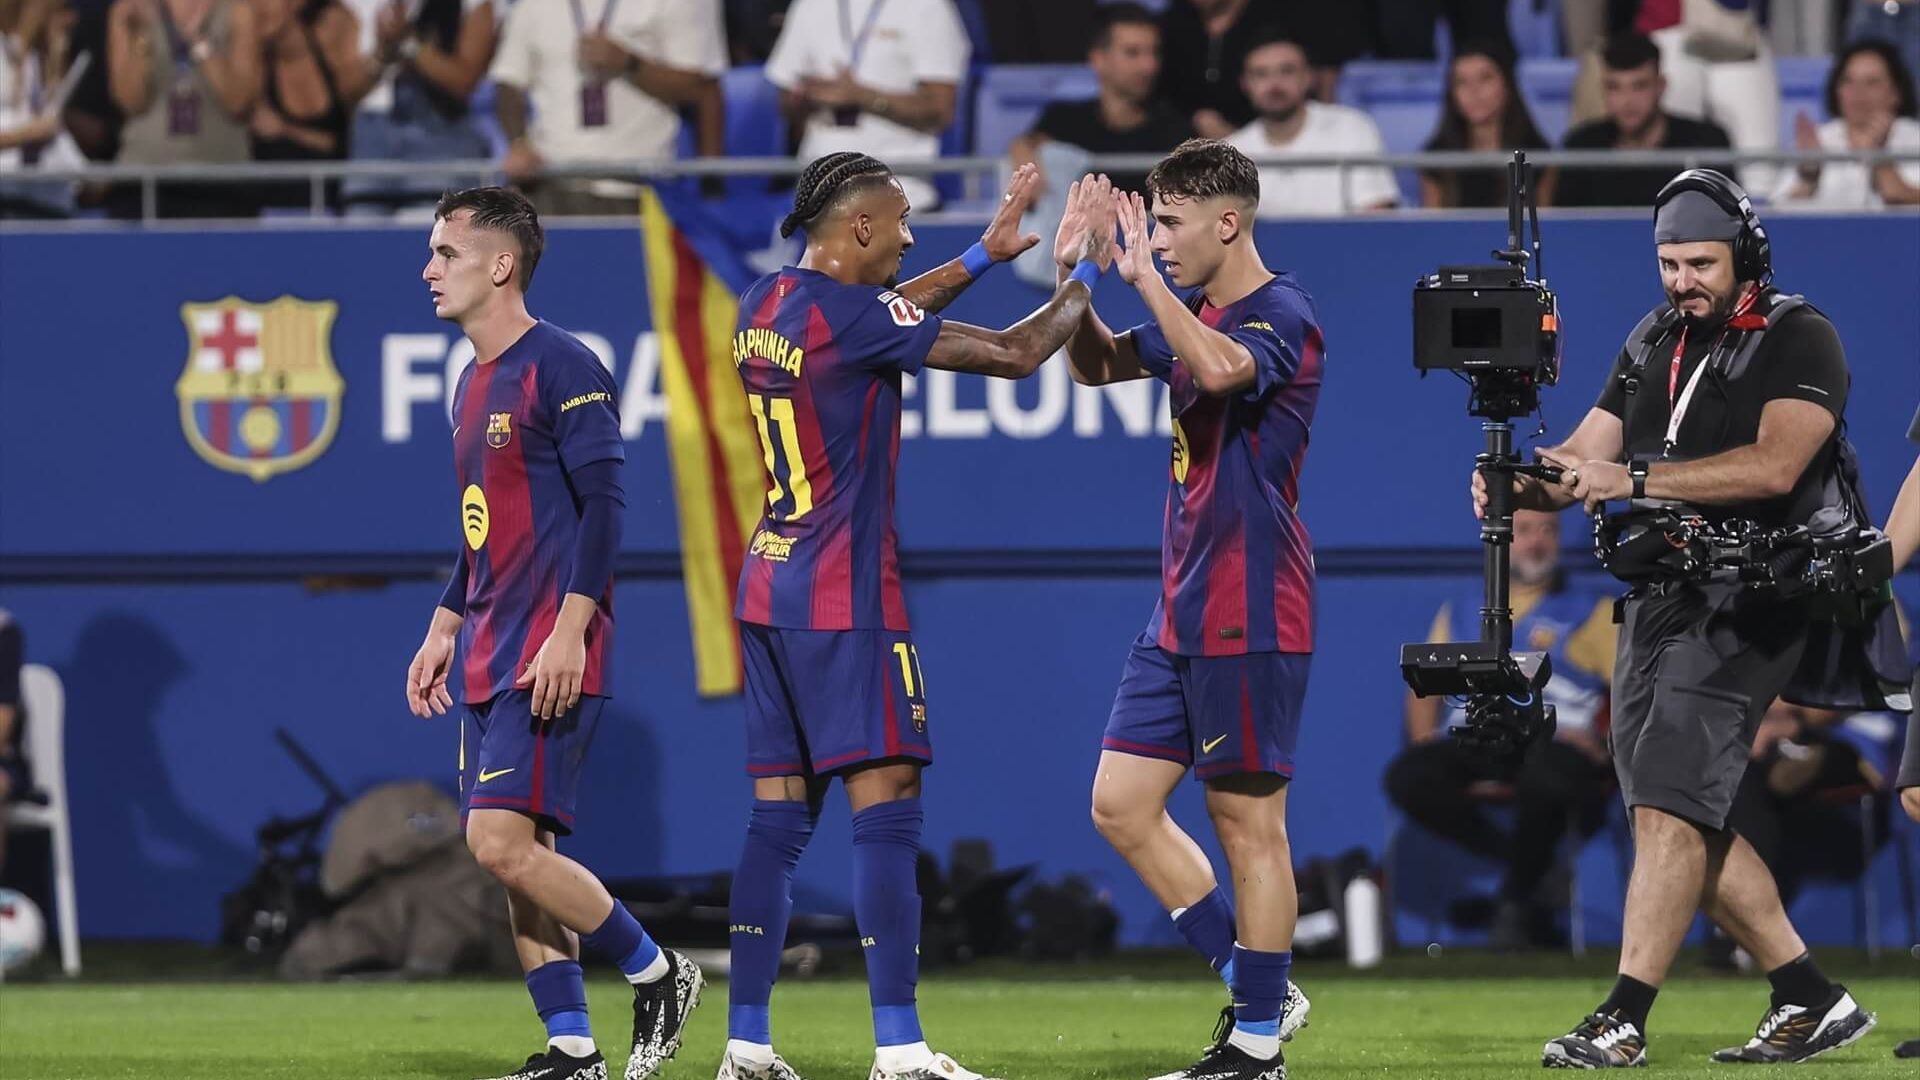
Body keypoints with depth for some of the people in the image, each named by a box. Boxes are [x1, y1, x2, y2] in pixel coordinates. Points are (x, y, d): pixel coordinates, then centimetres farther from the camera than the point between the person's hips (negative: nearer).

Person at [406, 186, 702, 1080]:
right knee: (512, 851, 5)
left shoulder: (560, 368, -12)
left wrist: (569, 631, -23)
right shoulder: (474, 383, 17)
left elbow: (603, 501, -17)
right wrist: (445, 627, 21)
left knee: (503, 842, -17)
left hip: (550, 655, -9)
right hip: (490, 655, 9)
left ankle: (657, 974, -1)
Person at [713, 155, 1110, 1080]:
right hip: (846, 599, -9)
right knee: (885, 807, -9)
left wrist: (984, 255, 27)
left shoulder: (763, 306, 10)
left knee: (777, 817, 9)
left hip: (769, 589, 9)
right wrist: (1085, 272, 3)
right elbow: (1015, 354, -12)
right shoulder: (851, 315, -15)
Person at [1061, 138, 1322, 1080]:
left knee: (1247, 822, -4)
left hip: (1249, 615, -9)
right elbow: (1097, 365, 25)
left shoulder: (1282, 316, -13)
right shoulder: (1194, 317, 13)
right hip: (1180, 612, 9)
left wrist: (1142, 276, -28)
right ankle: (1257, 989, 16)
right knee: (1121, 806, 8)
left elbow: (1218, 368, -35)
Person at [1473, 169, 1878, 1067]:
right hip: (1656, 604, 8)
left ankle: (1623, 1023, -19)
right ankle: (1811, 1001, 17)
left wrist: (1634, 479, -27)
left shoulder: (1798, 341, -7)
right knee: (1688, 822, 8)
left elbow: (1774, 464, -22)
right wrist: (1519, 487, -10)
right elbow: (1583, 460, 13)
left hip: (1743, 609, -8)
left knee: (1668, 805, -16)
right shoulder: (1653, 345, 16)